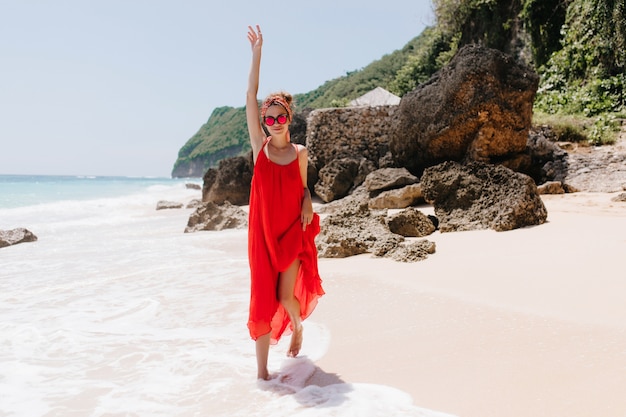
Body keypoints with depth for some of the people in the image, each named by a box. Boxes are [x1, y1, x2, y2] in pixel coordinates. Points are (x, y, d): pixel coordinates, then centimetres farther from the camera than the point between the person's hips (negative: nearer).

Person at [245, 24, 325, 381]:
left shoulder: (300, 152, 2)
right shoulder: (260, 146, -1)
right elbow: (251, 97, -7)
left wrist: (308, 206, -9)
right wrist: (257, 53, -10)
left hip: (293, 232, 0)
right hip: (263, 232, 0)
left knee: (286, 295, -1)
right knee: (263, 299, 0)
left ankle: (298, 327, 37)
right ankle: (262, 370, 10)